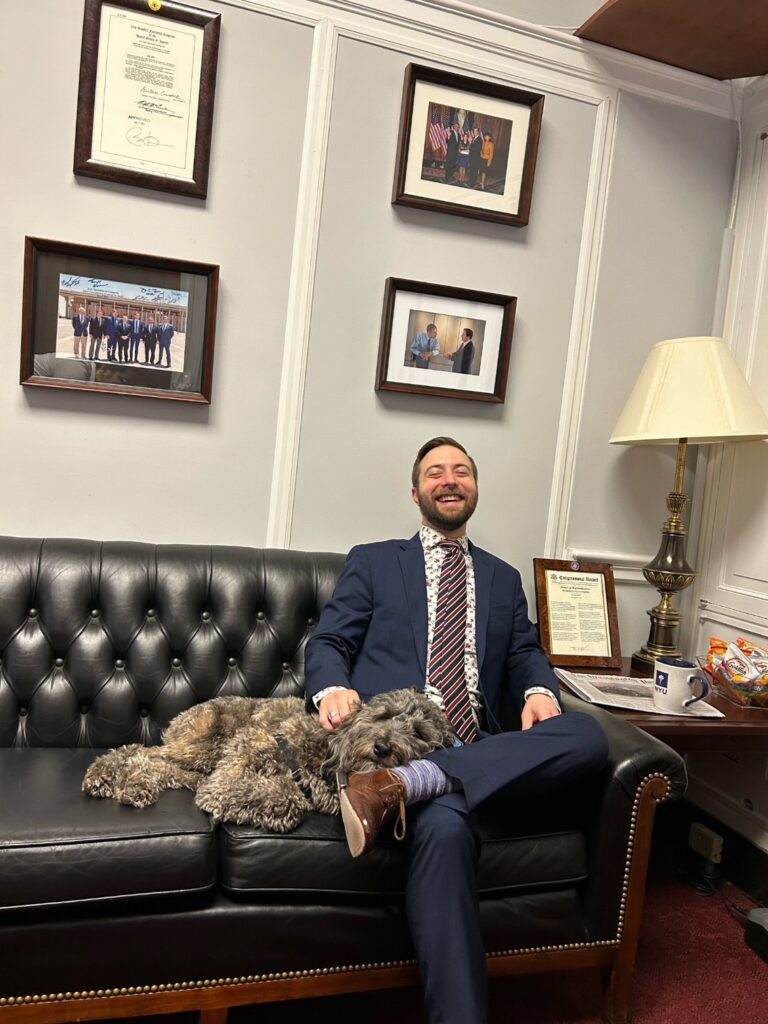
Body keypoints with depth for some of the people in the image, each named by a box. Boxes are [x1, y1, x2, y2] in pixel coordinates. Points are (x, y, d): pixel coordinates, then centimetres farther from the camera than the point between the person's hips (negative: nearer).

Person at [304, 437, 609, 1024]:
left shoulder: (505, 579, 27)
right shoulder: (373, 561, 18)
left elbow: (525, 653, 18)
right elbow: (328, 642, 11)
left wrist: (539, 690, -7)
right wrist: (332, 688, -13)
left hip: (480, 749, 4)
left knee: (588, 735, -27)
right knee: (445, 827, -36)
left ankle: (403, 785, -34)